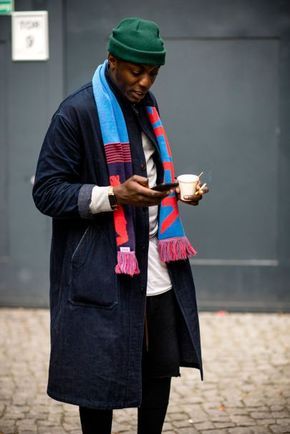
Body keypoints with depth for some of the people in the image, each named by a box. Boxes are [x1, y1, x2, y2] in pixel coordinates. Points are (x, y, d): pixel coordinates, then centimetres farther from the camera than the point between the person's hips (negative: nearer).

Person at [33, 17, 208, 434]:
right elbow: (47, 191, -12)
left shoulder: (146, 104, 12)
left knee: (162, 366, 10)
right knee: (101, 376, 1)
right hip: (103, 274, -7)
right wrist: (115, 196, -24)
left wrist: (178, 188, 5)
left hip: (157, 267, 7)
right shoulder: (77, 112, -11)